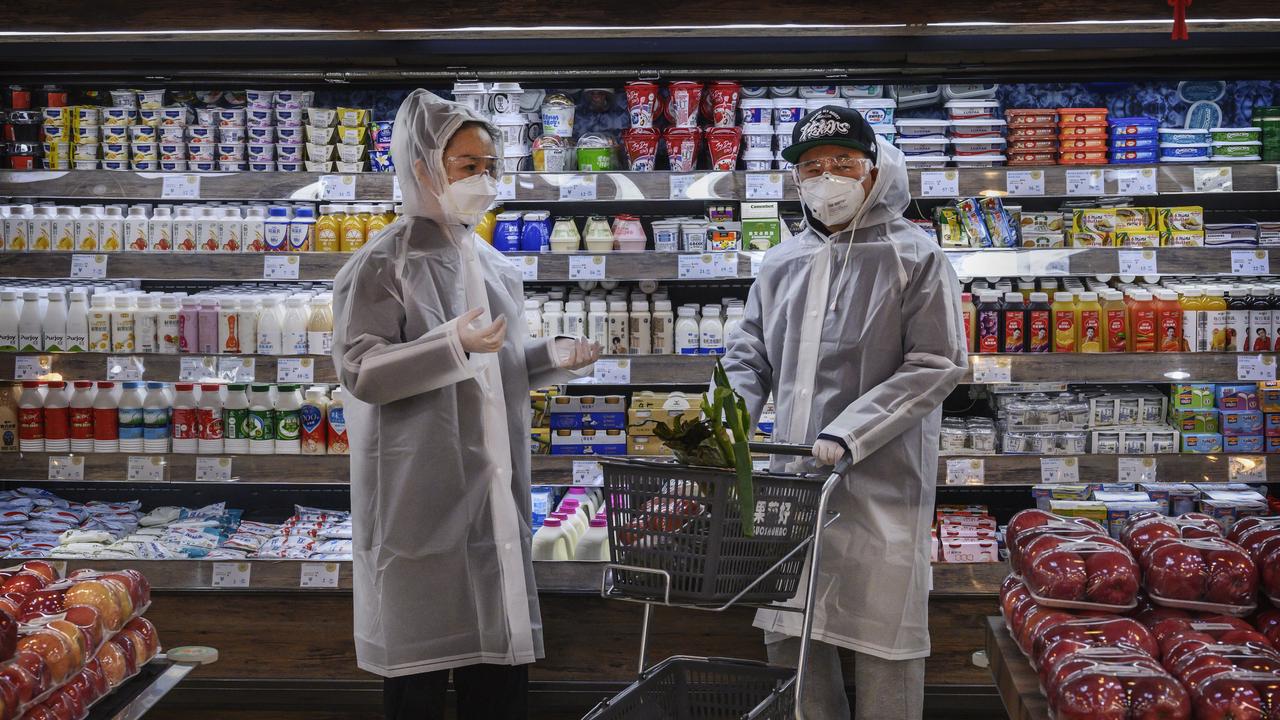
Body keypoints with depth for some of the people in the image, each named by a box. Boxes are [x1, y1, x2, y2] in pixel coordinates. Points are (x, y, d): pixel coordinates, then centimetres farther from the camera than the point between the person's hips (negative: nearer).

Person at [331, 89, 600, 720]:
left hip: (493, 489, 6)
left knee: (501, 650, 9)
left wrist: (555, 356, 3)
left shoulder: (493, 265, 13)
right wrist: (453, 344, -27)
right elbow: (358, 372, -16)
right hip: (422, 496, -6)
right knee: (421, 656, 0)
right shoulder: (384, 263, -7)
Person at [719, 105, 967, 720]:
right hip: (793, 478, 5)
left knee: (882, 645, 2)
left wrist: (845, 436, -18)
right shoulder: (782, 262, 12)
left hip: (880, 483, -5)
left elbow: (935, 367, -10)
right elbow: (749, 355, 16)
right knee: (788, 636, 12)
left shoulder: (914, 256, -4)